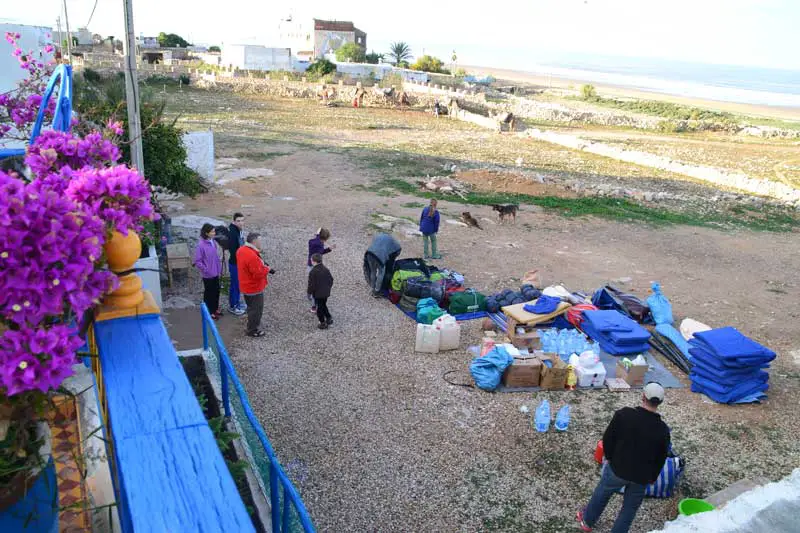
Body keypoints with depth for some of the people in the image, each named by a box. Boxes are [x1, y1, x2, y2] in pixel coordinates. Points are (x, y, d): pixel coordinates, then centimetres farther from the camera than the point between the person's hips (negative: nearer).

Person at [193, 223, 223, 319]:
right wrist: (206, 270, -18)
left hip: (215, 273, 7)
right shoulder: (201, 245, -24)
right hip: (207, 275, -7)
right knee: (209, 293, 10)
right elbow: (197, 261, -19)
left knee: (216, 291, 19)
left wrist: (219, 268, 9)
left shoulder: (213, 242, -2)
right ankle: (209, 312, 27)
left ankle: (215, 308, 39)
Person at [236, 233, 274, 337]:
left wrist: (262, 264, 1)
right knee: (256, 309, 8)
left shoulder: (241, 250, -1)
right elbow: (258, 274, -29)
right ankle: (253, 331, 21)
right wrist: (267, 269, -12)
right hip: (254, 288, -10)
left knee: (251, 308, 26)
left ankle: (252, 326, 42)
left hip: (246, 286, 10)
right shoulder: (252, 256, -32)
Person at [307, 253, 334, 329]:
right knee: (324, 305, 25)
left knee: (319, 308, 8)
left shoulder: (312, 272, -20)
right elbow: (331, 280, 8)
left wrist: (309, 292, -4)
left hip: (317, 294, -6)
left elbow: (311, 284, -18)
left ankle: (323, 324, 14)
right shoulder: (326, 269, -1)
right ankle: (329, 319, 25)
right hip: (326, 293, 6)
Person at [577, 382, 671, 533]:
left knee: (601, 494, 25)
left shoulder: (624, 414, -22)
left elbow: (607, 439, -11)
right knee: (629, 509, 20)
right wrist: (652, 477, 13)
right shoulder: (663, 430, -18)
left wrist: (610, 457, 8)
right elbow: (660, 459, -4)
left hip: (617, 468, 0)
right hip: (641, 477, 0)